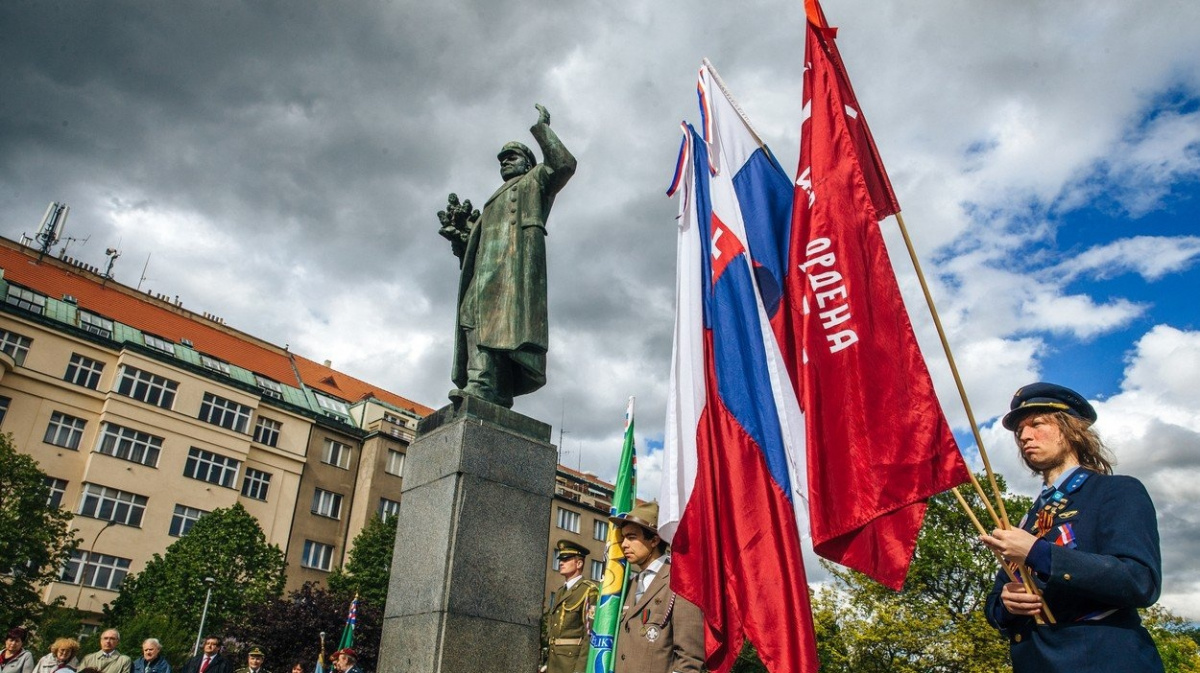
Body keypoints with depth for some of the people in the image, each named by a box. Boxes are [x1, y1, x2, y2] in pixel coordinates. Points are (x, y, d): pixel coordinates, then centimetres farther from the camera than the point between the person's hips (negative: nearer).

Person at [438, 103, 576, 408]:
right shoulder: (493, 201, 42)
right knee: (478, 312, -13)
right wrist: (459, 228, 14)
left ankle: (483, 384, -41)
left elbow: (565, 164, 3)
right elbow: (473, 241, 32)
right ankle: (494, 391, -24)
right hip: (487, 262, 7)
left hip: (516, 254, -7)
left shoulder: (535, 180, 25)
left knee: (501, 311, -26)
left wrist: (541, 128, 11)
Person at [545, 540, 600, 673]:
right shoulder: (560, 593, 17)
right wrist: (546, 661, 13)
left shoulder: (589, 590, -7)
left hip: (573, 661, -7)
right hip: (553, 660, 8)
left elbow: (592, 632, -16)